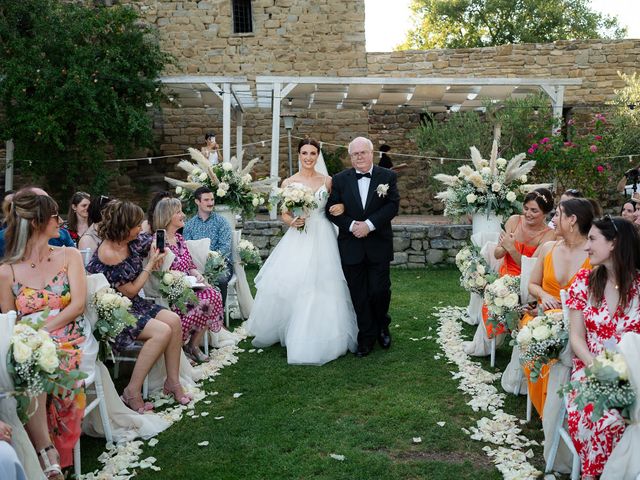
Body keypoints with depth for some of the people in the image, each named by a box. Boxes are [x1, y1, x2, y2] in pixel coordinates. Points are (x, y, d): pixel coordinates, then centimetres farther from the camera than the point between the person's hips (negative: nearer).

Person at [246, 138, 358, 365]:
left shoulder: (327, 181, 5)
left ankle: (318, 337, 14)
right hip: (297, 241, 0)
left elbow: (336, 206, 13)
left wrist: (339, 208, -10)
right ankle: (286, 331, 18)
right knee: (288, 285, -3)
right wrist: (293, 221, -13)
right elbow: (284, 215, 8)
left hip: (322, 239, 0)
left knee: (321, 288, 0)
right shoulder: (288, 183, 4)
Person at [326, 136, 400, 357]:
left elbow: (392, 205, -7)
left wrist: (369, 224, -17)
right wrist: (351, 225, -14)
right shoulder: (340, 179, 5)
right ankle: (366, 338, 18)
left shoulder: (388, 177, 2)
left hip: (378, 245, -1)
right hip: (351, 246, 1)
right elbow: (331, 209, 1)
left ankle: (382, 327, 29)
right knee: (359, 296, 6)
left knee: (379, 291, -1)